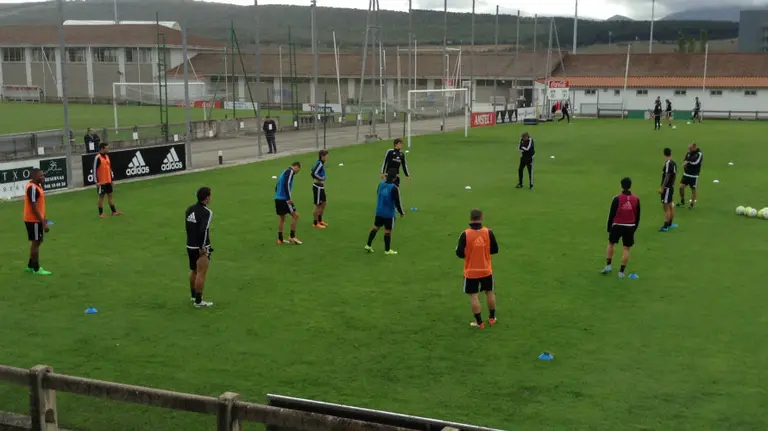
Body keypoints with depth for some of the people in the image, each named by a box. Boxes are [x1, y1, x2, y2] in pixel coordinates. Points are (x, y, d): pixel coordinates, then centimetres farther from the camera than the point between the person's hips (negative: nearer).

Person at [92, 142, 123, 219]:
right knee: (101, 196, 1)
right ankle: (101, 213, 9)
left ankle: (114, 211, 19)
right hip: (101, 182, -7)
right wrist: (96, 182, -16)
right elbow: (94, 170, -15)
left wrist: (112, 178, 17)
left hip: (108, 181, 7)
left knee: (110, 195, 12)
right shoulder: (97, 158, -14)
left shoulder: (107, 156, 9)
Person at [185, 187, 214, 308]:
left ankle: (193, 295, 39)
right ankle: (198, 301, 5)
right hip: (201, 248, -8)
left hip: (189, 246, 8)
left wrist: (192, 241, 11)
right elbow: (203, 231, -24)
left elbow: (189, 227, 7)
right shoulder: (207, 212, -17)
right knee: (201, 274, 0)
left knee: (193, 271, 23)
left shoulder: (189, 209, 4)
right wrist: (203, 248, -17)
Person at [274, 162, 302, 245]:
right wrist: (289, 198, -21)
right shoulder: (290, 172, -7)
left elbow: (277, 186, 22)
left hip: (278, 198, 9)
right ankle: (292, 237, -2)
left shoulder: (285, 172, 21)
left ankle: (280, 239, 16)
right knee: (295, 215, -3)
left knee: (281, 218, 14)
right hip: (284, 199, -9)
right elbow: (287, 185, -21)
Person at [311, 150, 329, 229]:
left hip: (321, 187, 10)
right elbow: (314, 173, -28)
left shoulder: (321, 163, 9)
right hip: (318, 187, -10)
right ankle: (315, 223, 11)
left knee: (324, 203, 18)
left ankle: (320, 220, 32)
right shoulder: (319, 164, -19)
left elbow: (314, 170, 20)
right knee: (318, 205, 0)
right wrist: (321, 179, -18)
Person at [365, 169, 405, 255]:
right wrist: (401, 212, -1)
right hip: (389, 213, -6)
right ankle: (387, 250, 16)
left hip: (379, 211, 6)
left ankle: (368, 245, 21)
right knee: (388, 231, 6)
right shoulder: (394, 188, -20)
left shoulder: (380, 184, -2)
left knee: (375, 228, 17)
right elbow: (397, 202, -15)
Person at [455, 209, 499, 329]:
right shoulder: (488, 232, -11)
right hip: (486, 270, 3)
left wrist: (463, 251, 10)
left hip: (471, 272, -3)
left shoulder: (465, 234, -17)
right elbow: (495, 250, -1)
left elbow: (460, 254, -12)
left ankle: (479, 322, 10)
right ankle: (492, 318, 33)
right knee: (489, 292, 20)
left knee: (473, 295, 7)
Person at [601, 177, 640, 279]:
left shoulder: (617, 199, -10)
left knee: (611, 244, 20)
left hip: (617, 226, -1)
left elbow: (611, 214, -6)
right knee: (626, 249, 7)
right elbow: (637, 216, 7)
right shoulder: (636, 199, -2)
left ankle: (608, 266, 17)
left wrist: (609, 228, 4)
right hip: (630, 227, 1)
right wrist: (634, 228, 19)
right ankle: (621, 272, 7)